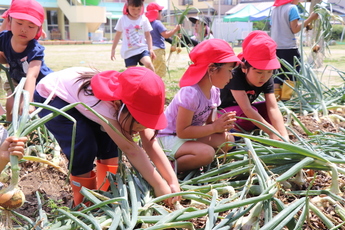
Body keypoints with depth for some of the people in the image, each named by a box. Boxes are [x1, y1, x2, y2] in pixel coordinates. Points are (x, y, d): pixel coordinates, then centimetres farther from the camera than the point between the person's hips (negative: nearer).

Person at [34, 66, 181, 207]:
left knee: (108, 142, -5)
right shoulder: (102, 103, -42)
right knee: (84, 145, -22)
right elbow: (130, 149, -41)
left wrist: (173, 181, -28)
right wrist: (159, 185, -37)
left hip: (75, 98, 7)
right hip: (50, 97, -7)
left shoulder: (133, 103, -20)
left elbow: (150, 143, -21)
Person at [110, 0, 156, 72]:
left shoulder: (144, 19, 0)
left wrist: (150, 49, -7)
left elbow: (148, 35, 4)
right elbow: (118, 34, 10)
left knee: (148, 63, -28)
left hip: (142, 48, -1)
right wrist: (113, 49, 13)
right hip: (129, 52, 1)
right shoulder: (123, 19, 1)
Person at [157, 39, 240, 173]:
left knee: (227, 139, -6)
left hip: (190, 136, 9)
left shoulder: (214, 91, -1)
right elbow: (182, 131, -26)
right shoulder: (191, 93, -28)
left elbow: (209, 122, 8)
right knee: (207, 153, -31)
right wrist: (214, 127, -26)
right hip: (169, 138, -9)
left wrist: (221, 124, -15)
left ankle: (188, 159, -2)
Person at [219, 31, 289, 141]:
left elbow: (273, 108, -27)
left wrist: (284, 135, -41)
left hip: (244, 112, 7)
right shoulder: (235, 76, -33)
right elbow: (247, 109, -41)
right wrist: (271, 132, -45)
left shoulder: (267, 80, -17)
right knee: (246, 114, -35)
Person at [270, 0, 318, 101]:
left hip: (275, 47, 7)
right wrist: (310, 19, -7)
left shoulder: (274, 9, 13)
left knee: (278, 74, 9)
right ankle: (285, 100, -4)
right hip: (288, 47, -6)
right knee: (291, 74, 0)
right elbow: (295, 29, -10)